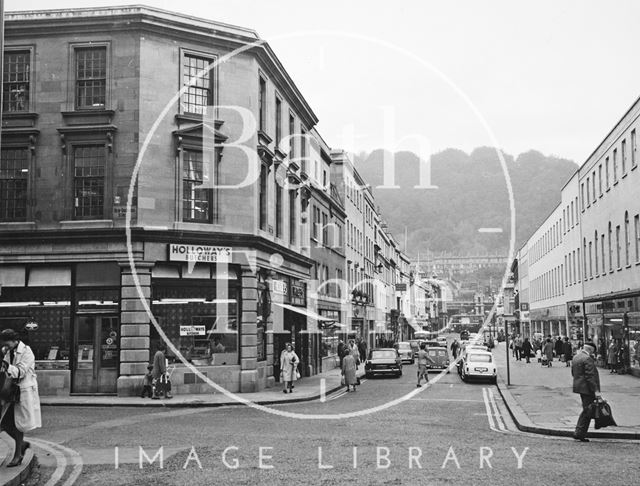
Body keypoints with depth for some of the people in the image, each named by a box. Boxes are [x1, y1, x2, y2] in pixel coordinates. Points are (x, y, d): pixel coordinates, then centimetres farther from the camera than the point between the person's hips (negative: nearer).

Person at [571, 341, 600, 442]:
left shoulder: (576, 357, 12)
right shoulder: (587, 359, -18)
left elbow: (573, 372, 19)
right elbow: (590, 376, -22)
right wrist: (596, 390, -20)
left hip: (579, 387, 9)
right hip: (587, 388, -9)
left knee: (586, 410, 18)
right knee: (587, 412, -1)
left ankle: (578, 432, 19)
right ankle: (580, 434, 0)